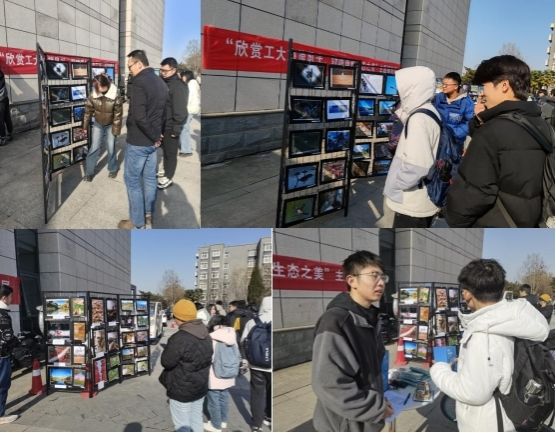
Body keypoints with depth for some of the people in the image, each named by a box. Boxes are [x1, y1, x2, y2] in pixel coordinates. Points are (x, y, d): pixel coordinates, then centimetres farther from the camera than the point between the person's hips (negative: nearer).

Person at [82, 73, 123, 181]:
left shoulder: (115, 97, -24)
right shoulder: (93, 95, -16)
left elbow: (118, 114, -17)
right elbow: (88, 111, -5)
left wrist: (115, 130, -14)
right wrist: (85, 127, -1)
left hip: (110, 125, -2)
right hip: (98, 124, 2)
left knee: (111, 148, 8)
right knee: (94, 148, 2)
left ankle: (113, 169, 29)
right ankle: (89, 172, 12)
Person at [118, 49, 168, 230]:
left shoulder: (140, 82, -19)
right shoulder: (161, 83, 10)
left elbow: (139, 116, -26)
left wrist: (154, 136, -15)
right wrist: (157, 135, 9)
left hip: (138, 141, -8)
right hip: (152, 141, 8)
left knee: (132, 180, 2)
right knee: (149, 178, 14)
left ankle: (137, 223, 9)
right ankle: (149, 218, 24)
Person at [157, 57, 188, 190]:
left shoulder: (178, 86, -18)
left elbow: (180, 110, -22)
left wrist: (176, 129, -22)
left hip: (170, 127, -8)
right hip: (162, 124, 8)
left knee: (170, 153, 4)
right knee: (165, 150, 19)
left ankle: (168, 178, 15)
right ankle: (166, 172, 32)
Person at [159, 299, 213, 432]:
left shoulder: (179, 338, -27)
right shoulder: (205, 335, 1)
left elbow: (166, 362, -17)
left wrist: (168, 349, -2)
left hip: (182, 390, -8)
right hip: (200, 386, 8)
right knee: (196, 418, 21)